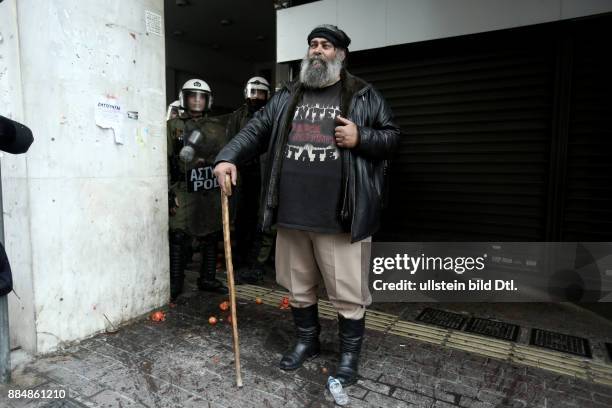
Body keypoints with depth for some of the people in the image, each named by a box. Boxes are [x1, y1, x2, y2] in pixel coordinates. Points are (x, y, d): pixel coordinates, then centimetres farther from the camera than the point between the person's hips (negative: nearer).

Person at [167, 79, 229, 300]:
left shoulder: (217, 127, 12)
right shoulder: (174, 125, 5)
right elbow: (167, 159, -1)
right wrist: (170, 191, -7)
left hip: (211, 191, 3)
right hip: (184, 190, -3)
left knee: (211, 237, 9)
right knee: (179, 237, -3)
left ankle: (208, 278, 22)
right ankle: (175, 282, 9)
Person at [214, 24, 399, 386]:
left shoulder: (364, 96, 5)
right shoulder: (287, 98, 15)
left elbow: (392, 136, 7)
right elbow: (255, 132, 10)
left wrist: (361, 138, -12)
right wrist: (227, 158, -5)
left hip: (338, 218, -4)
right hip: (292, 215, 4)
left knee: (347, 292, 5)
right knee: (298, 286, 18)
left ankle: (350, 354, 29)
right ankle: (307, 341, 40)